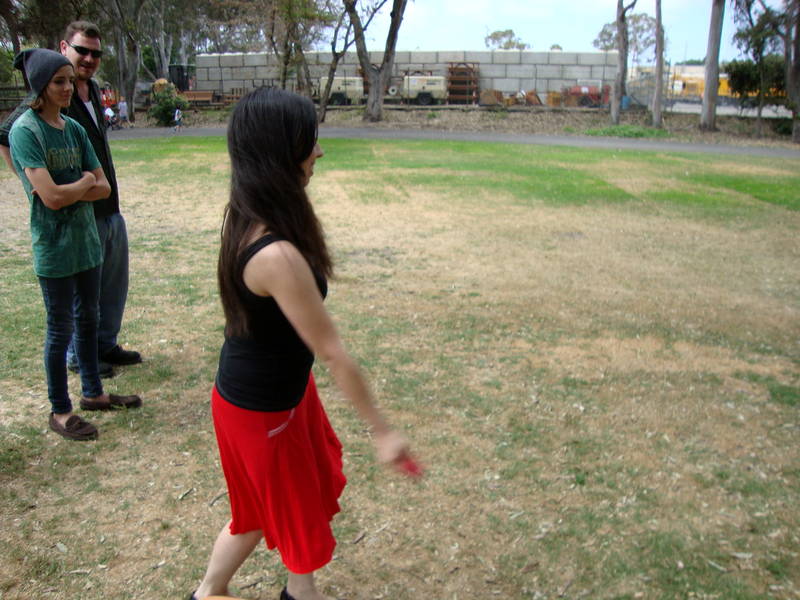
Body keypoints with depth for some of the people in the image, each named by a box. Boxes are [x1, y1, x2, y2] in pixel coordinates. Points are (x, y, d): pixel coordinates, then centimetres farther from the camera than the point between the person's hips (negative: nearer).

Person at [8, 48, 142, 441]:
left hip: (87, 239, 7)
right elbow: (51, 197, -24)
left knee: (88, 319, 17)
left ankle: (92, 393, 33)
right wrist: (84, 181, -7)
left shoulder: (74, 128, 5)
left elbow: (104, 188, 2)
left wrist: (67, 191, -14)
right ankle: (60, 411, 19)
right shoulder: (25, 130, -15)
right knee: (61, 328, 4)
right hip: (54, 247, -7)